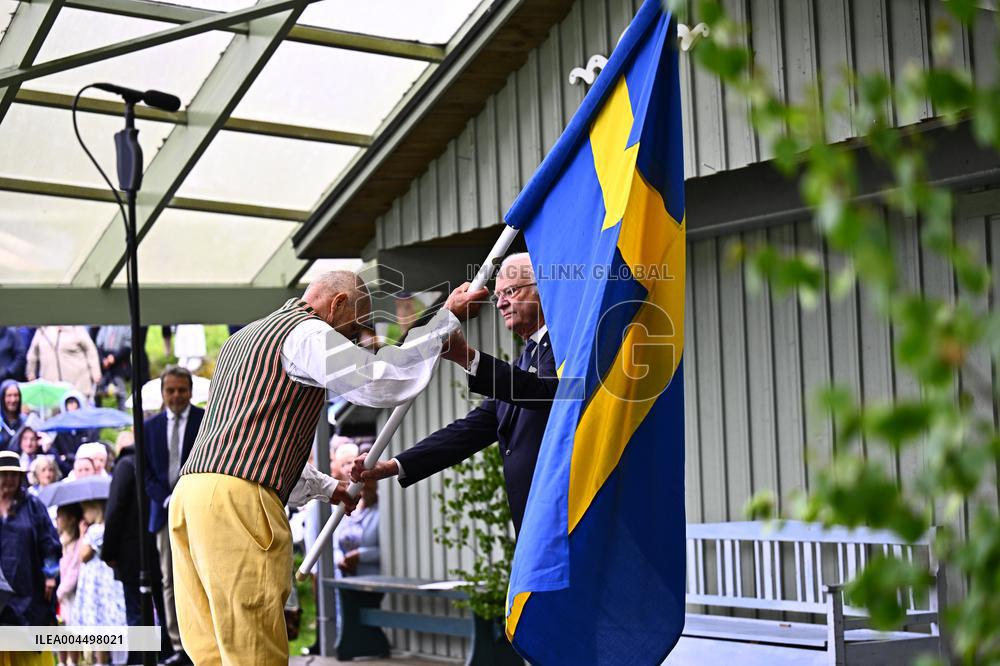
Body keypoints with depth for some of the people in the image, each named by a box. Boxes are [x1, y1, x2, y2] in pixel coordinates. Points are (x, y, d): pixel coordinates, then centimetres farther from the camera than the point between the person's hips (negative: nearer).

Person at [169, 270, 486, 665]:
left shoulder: (243, 339, 30)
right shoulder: (306, 332, 0)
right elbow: (379, 381, -14)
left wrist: (325, 487, 45)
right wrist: (447, 318, -6)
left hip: (190, 492, 9)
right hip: (238, 499, -9)